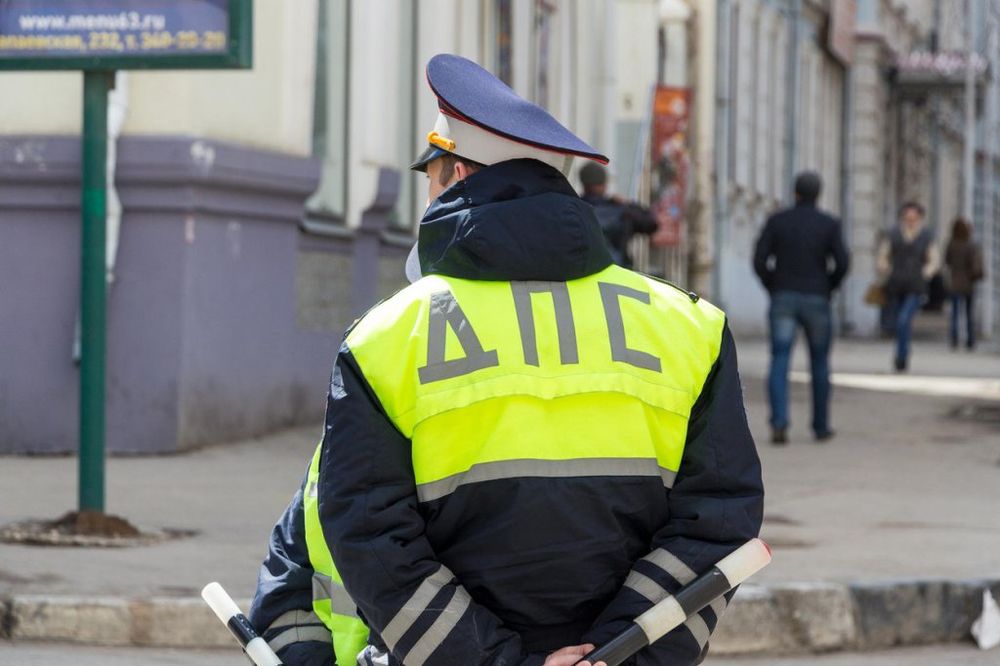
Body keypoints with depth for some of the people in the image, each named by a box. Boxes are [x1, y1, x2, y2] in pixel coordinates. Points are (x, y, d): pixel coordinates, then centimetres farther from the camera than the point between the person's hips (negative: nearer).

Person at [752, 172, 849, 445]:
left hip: (782, 299, 0)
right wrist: (828, 288, 8)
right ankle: (821, 426, 20)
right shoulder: (830, 224, 0)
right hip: (816, 300, 0)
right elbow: (841, 263, -9)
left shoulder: (776, 221, 2)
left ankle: (779, 421, -24)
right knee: (820, 364, 14)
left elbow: (759, 260, -4)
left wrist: (773, 288, 10)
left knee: (779, 363, -5)